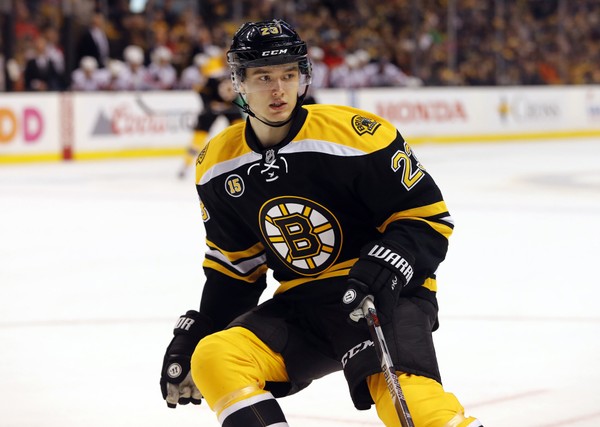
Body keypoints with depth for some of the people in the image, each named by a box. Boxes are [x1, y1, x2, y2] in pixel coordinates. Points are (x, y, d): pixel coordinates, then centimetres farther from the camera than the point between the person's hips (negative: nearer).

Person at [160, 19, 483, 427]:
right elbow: (234, 265, 16)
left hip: (386, 293, -6)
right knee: (212, 359, -18)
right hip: (300, 303, 6)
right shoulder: (218, 166, 4)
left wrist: (385, 268, -26)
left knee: (407, 392, -34)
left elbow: (428, 216, -10)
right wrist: (194, 333, 7)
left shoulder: (356, 134, -14)